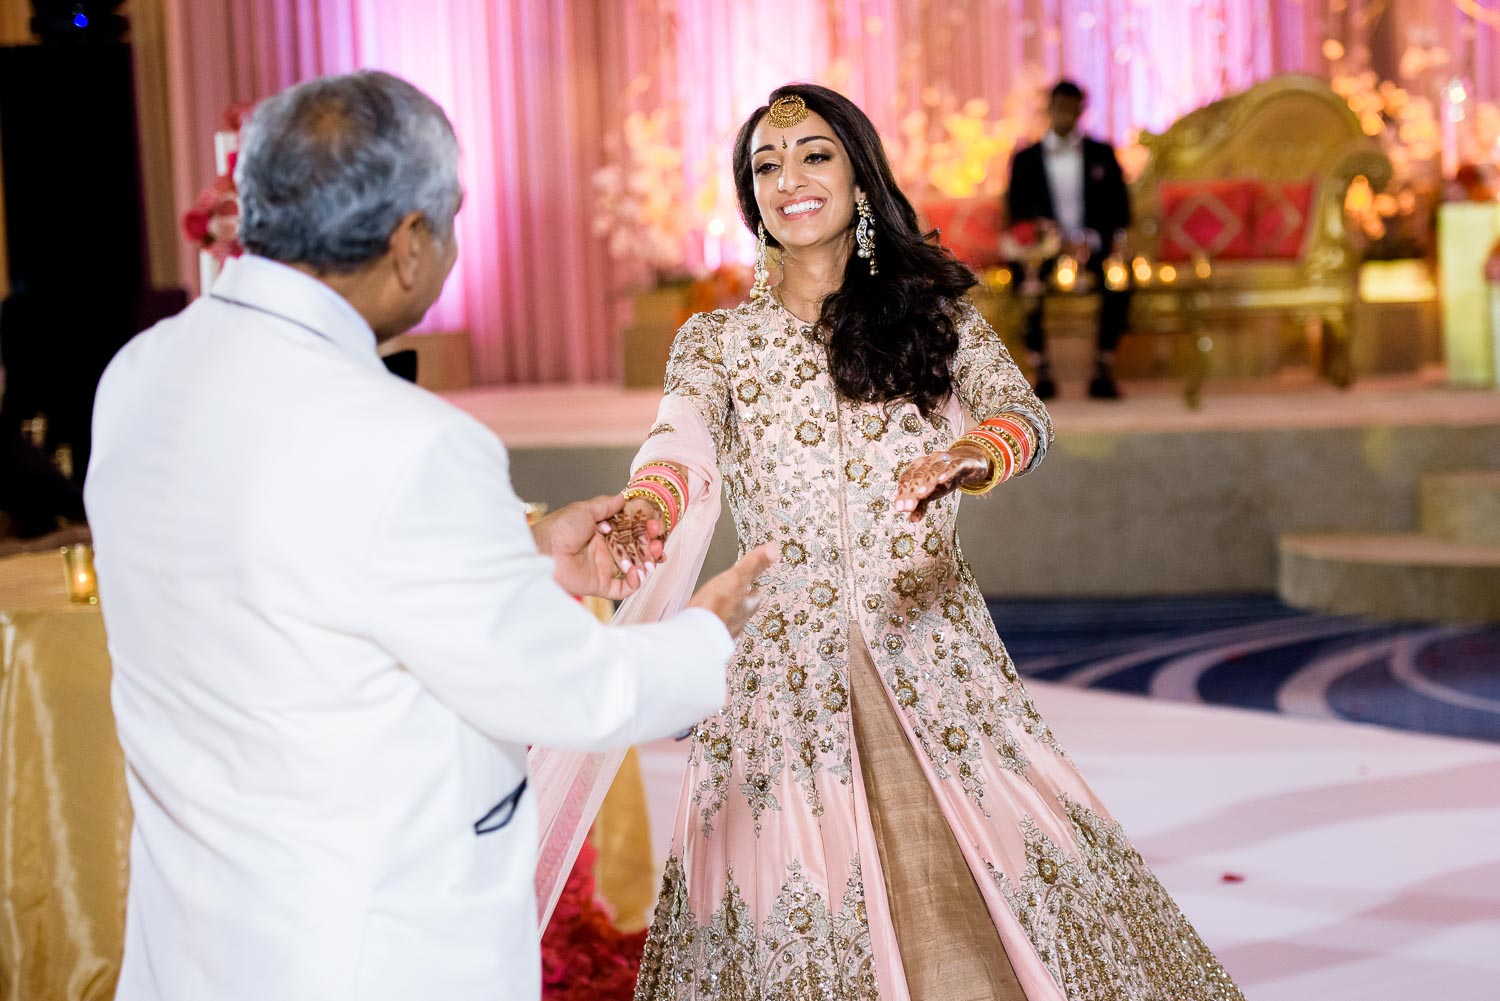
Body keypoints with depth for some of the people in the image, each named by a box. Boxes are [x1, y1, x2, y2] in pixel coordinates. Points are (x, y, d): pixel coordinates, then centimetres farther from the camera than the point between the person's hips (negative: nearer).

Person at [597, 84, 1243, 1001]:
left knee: (977, 925, -3)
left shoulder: (936, 315, 9)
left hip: (940, 657, 1)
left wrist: (975, 455, -34)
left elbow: (1025, 414, -9)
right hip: (792, 673, 0)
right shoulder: (717, 340, 7)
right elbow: (681, 443, -14)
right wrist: (644, 508, -38)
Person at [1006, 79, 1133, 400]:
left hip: (1093, 249, 0)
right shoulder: (1026, 159, 15)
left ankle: (1104, 370, -26)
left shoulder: (1102, 154, 16)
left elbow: (1119, 212, 8)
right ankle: (1040, 371, -27)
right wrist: (1054, 238, -14)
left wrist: (1092, 241, -11)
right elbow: (1017, 215, 5)